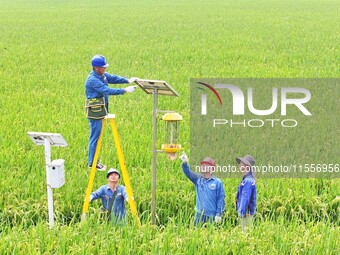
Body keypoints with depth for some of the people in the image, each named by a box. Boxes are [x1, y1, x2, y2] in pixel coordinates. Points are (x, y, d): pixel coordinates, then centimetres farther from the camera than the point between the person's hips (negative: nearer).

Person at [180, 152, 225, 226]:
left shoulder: (217, 182, -4)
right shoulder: (198, 179, 8)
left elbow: (221, 199, -4)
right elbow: (188, 173, -4)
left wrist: (219, 214, -8)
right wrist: (185, 163, -24)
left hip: (211, 216, -4)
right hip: (199, 214, 4)